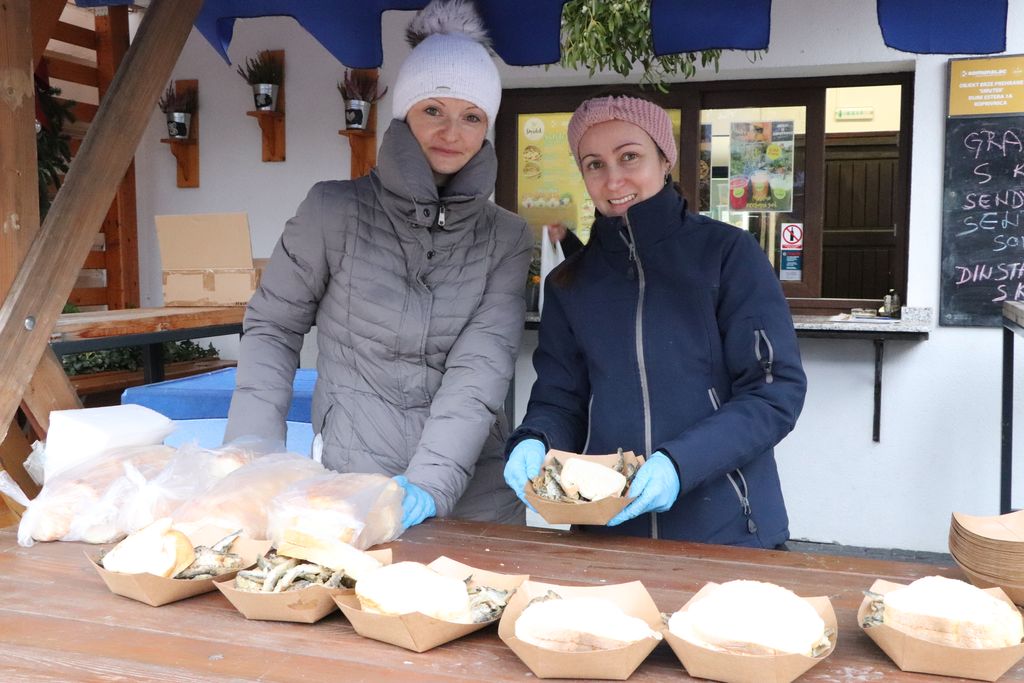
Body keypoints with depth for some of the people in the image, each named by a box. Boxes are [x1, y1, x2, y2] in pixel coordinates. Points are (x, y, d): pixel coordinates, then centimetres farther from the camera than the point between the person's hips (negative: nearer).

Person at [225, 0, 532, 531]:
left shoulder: (506, 238, 0)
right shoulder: (335, 211, -5)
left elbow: (482, 366, -10)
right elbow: (273, 328, 4)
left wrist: (429, 484, -22)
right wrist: (254, 453, -6)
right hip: (349, 495, -1)